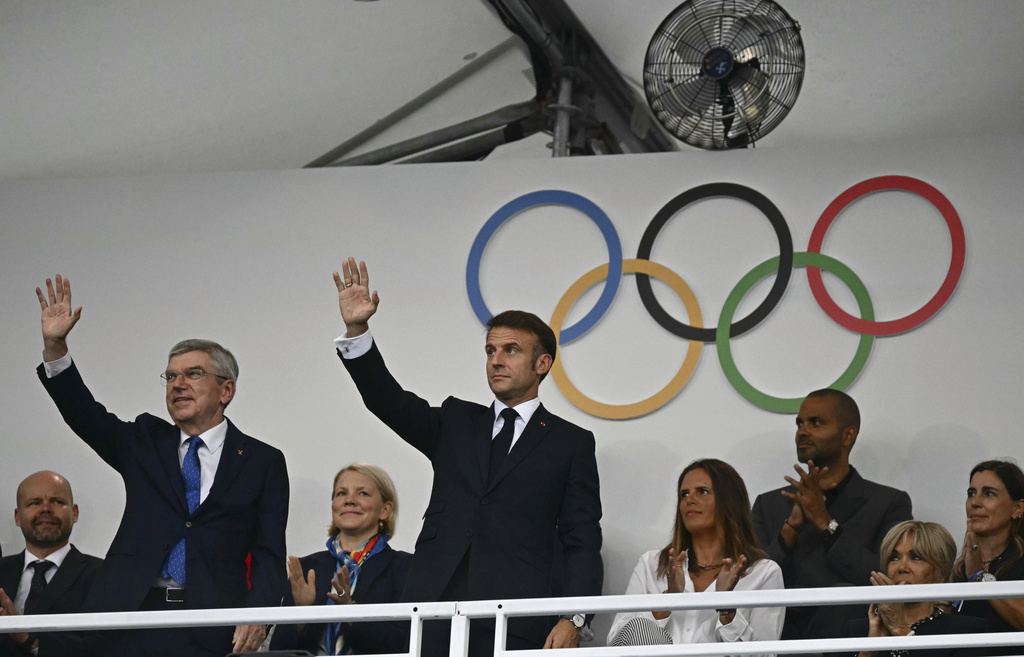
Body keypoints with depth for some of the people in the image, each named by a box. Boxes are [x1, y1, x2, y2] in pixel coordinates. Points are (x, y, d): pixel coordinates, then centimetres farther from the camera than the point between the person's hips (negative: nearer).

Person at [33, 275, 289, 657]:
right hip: (132, 620, 2)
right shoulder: (145, 442, 17)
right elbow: (86, 416, 3)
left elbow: (268, 554, 2)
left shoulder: (263, 461, 8)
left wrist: (257, 615, -15)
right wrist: (55, 346, -10)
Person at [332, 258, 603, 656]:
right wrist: (356, 331, -8)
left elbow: (582, 543, 4)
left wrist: (572, 619, -10)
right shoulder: (455, 423, 22)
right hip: (434, 619, 3)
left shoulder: (572, 443, 11)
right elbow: (390, 403, 7)